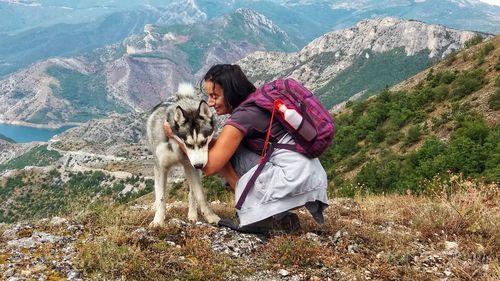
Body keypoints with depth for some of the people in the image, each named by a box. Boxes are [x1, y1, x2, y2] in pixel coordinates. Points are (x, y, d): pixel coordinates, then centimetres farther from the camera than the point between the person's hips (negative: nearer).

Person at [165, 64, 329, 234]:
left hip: (296, 179, -10)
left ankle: (269, 218, 2)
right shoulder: (255, 104, 12)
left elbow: (209, 166, -11)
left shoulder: (242, 116, -14)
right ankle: (279, 216, 10)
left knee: (225, 155, -4)